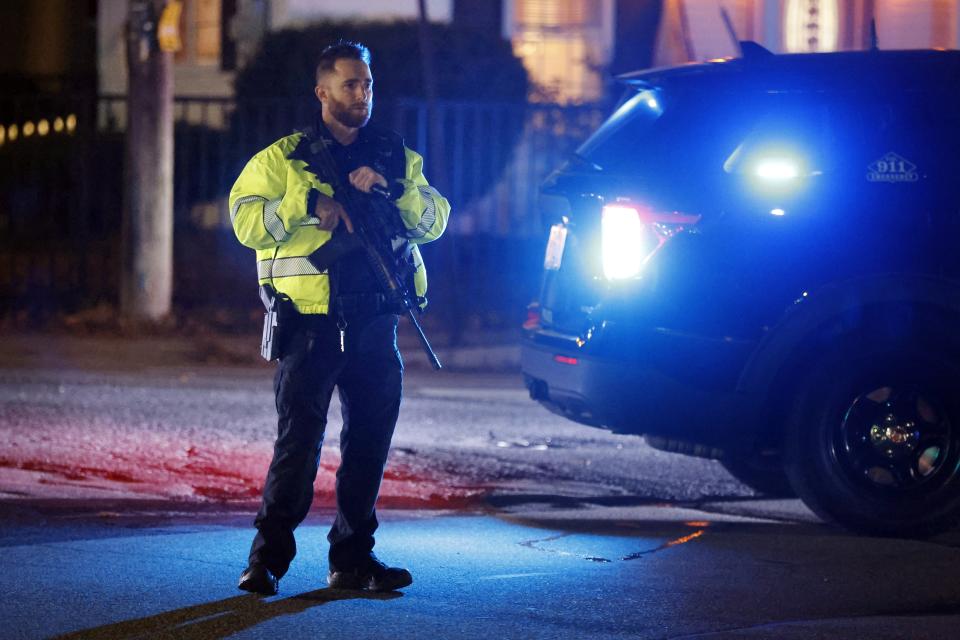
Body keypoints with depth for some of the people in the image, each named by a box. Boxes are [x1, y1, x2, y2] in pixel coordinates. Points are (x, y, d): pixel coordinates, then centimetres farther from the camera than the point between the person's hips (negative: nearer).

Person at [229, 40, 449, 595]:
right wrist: (309, 205, -16)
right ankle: (268, 558, 0)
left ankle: (353, 557, 16)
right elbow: (247, 223, -6)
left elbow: (435, 221, 4)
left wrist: (390, 189, -13)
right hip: (311, 324, -4)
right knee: (299, 444, -7)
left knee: (370, 443, 6)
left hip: (376, 326, 4)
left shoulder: (399, 158, 14)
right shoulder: (283, 159, 4)